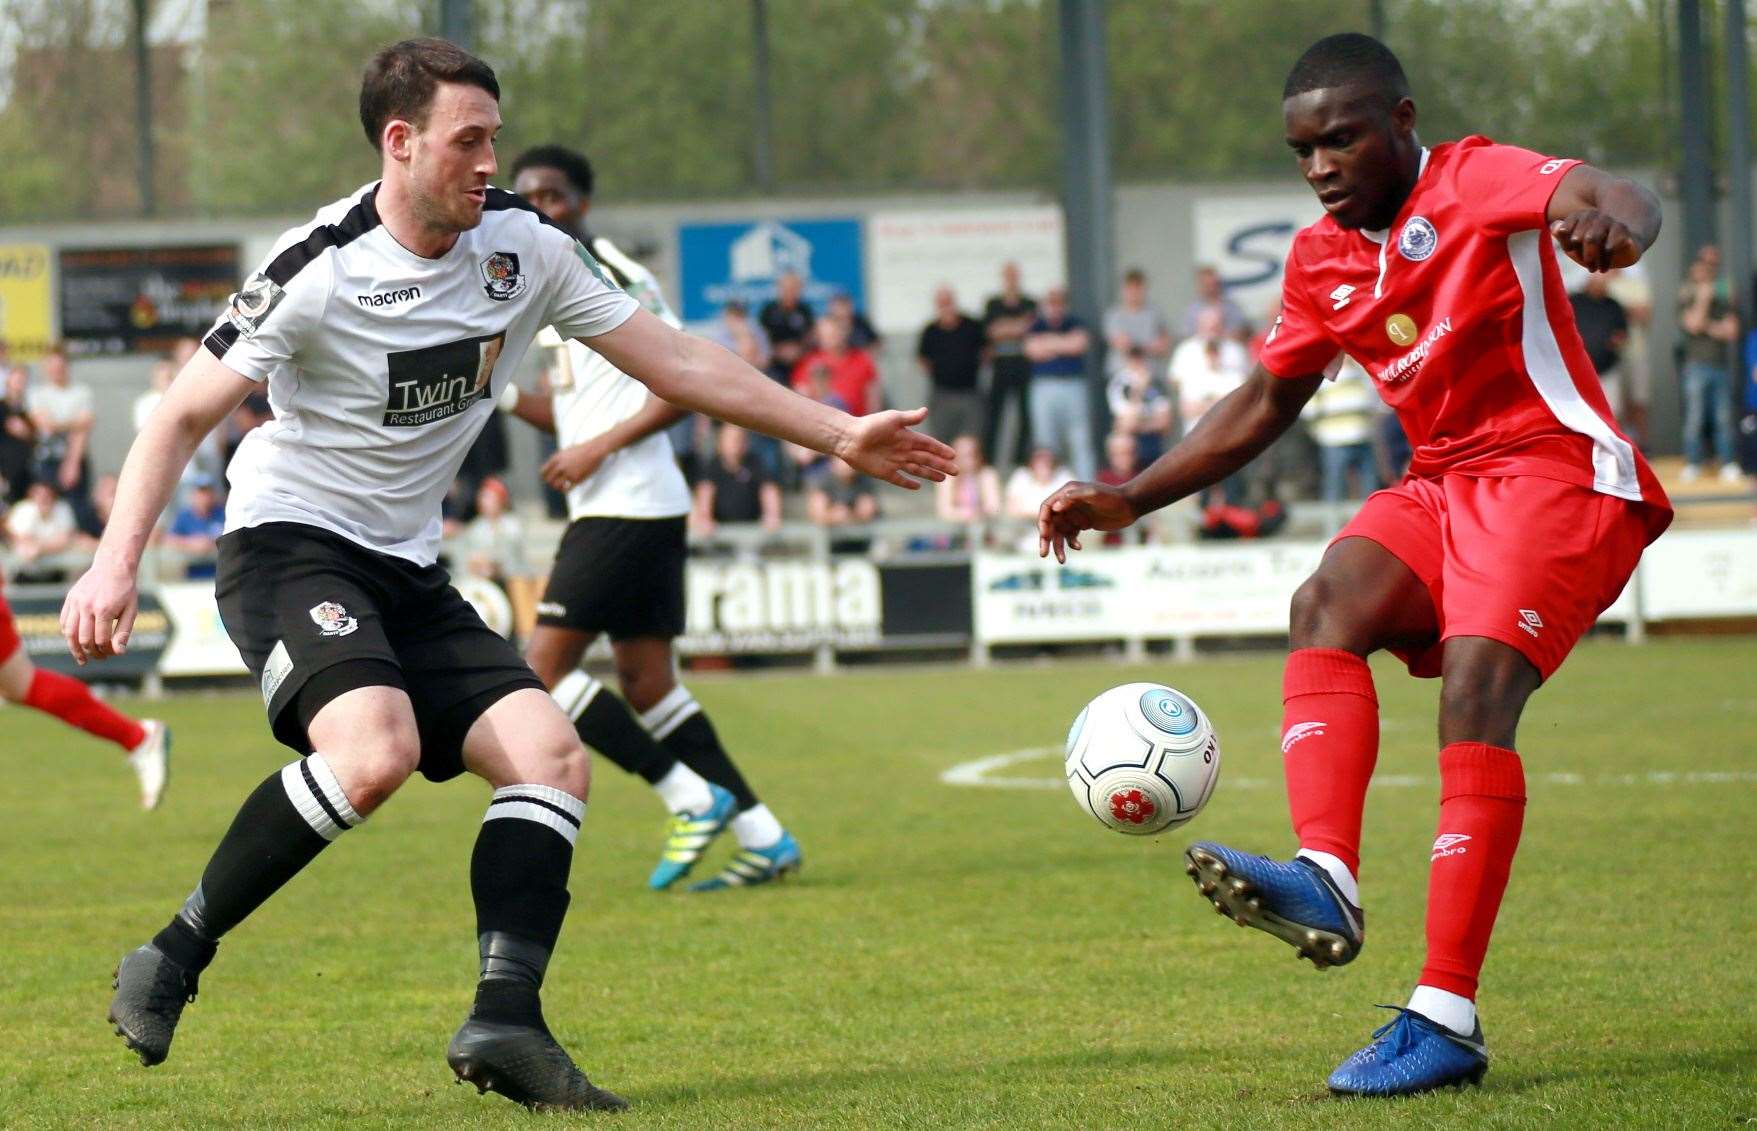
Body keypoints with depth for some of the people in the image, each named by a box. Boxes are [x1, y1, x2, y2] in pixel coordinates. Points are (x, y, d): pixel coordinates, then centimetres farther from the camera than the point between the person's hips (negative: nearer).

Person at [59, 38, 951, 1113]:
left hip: (408, 573, 7)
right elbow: (185, 415, -11)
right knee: (376, 750, -32)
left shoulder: (525, 247, 0)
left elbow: (676, 360, 8)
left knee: (554, 758, -12)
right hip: (289, 543, -7)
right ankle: (175, 960, -17)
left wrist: (838, 432, 5)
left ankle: (506, 1022, -20)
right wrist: (117, 564, -23)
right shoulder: (318, 270, -16)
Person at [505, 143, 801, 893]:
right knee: (645, 684, 8)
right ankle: (763, 837, 7)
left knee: (544, 667, -10)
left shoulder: (612, 275, -9)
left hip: (627, 507, -10)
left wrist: (599, 448, -19)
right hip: (607, 510, 10)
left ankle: (693, 800, -8)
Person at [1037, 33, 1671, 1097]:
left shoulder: (1478, 181, -10)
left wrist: (1615, 220, -56)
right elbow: (1263, 406, 22)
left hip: (1559, 471, -7)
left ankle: (1446, 1019, -30)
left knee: (1476, 686, -25)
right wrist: (1130, 500, 13)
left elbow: (1611, 194, -30)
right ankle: (1327, 881, -41)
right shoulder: (1321, 260, 12)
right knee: (1329, 602, -22)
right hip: (1442, 483, 7)